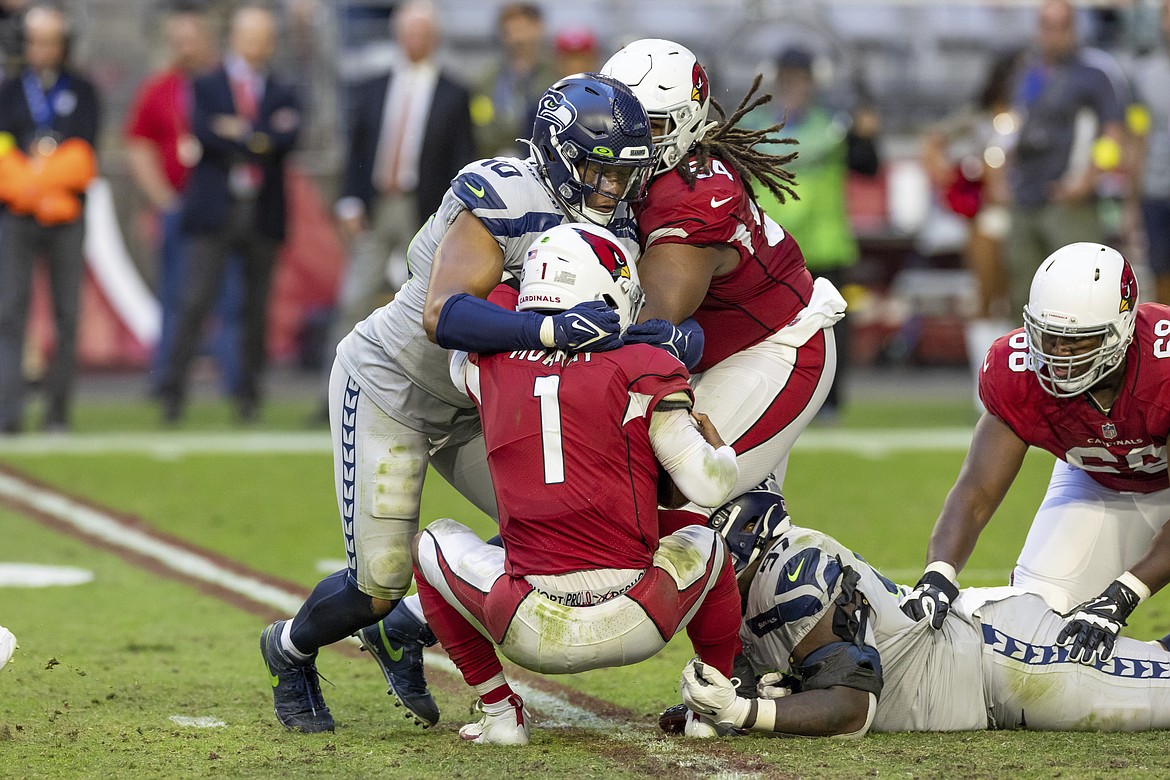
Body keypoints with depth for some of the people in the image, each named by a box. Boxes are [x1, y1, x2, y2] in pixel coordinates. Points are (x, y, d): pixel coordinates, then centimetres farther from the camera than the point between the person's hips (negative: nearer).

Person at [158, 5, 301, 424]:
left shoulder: (282, 95, 12)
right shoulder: (206, 87, 7)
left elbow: (286, 138, -7)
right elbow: (204, 133, -11)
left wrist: (240, 132, -13)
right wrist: (261, 140, -10)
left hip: (264, 213, 3)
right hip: (215, 211, -2)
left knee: (257, 309, 5)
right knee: (196, 301, -9)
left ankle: (248, 394, 11)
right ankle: (174, 390, -8)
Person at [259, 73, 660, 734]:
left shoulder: (616, 229, -6)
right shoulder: (505, 200, -31)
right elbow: (443, 317, -43)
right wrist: (553, 331, -53)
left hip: (473, 407, 7)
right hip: (389, 387, -7)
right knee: (377, 585, -9)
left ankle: (408, 630, 16)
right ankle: (292, 649, 27)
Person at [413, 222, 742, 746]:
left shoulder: (489, 367, 5)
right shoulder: (642, 372, -5)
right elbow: (709, 486, -8)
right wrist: (716, 441, 14)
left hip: (535, 637, 0)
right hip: (635, 631, 0)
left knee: (433, 544, 29)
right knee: (706, 543, 33)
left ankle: (498, 711, 23)